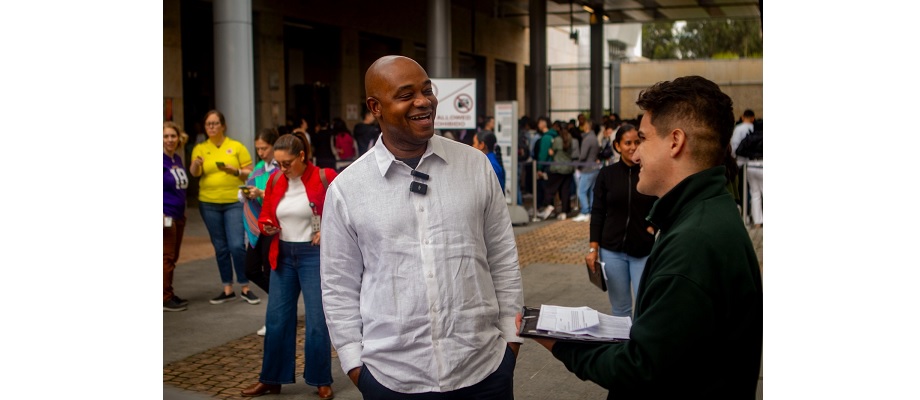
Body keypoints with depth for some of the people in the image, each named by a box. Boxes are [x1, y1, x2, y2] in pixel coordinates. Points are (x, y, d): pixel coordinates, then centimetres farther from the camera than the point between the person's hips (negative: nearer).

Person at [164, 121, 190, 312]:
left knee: (173, 257, 13)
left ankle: (169, 294, 21)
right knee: (167, 257, -3)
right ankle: (165, 298, 4)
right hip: (166, 216, -8)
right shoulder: (163, 160, -12)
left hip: (178, 215, 8)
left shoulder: (177, 159, 12)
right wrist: (162, 214, -20)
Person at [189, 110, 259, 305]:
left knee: (237, 245, -9)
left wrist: (236, 171, -17)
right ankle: (228, 289, 18)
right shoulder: (200, 149, 6)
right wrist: (196, 164, -30)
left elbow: (250, 172, 1)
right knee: (220, 248, 9)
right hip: (209, 203, 3)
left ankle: (245, 287, 4)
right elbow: (194, 173, -9)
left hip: (234, 202, -3)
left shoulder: (236, 146, 1)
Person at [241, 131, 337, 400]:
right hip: (283, 255, 5)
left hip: (314, 255, -5)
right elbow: (265, 215, 11)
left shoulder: (324, 178, -12)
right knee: (276, 318, 9)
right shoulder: (275, 180, 2)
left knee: (316, 320, 1)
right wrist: (267, 226, -11)